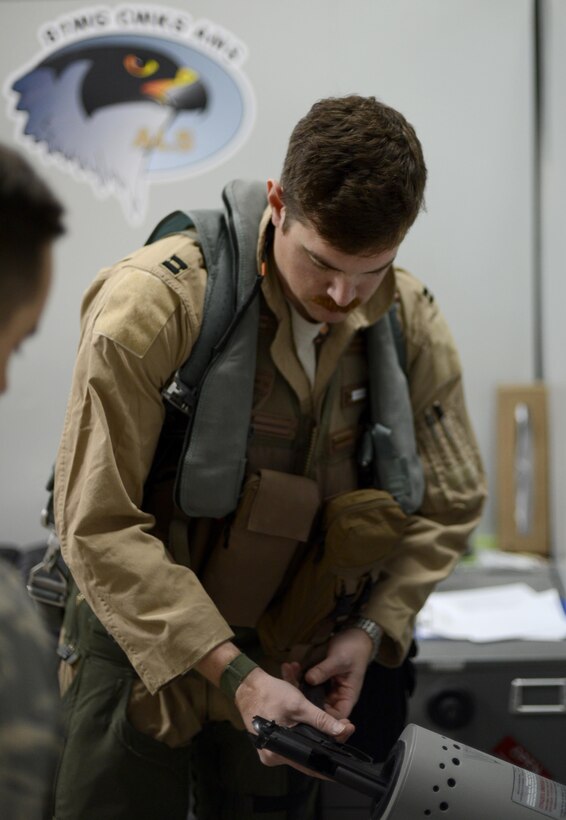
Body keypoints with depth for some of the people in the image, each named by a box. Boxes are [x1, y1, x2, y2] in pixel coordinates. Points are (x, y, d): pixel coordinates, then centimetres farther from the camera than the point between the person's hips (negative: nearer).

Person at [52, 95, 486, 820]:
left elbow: (449, 503, 7)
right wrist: (233, 674, -24)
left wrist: (372, 628, -7)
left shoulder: (411, 323, -6)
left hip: (293, 657, 4)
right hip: (144, 641, -3)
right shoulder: (152, 303, -21)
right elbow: (100, 526, -21)